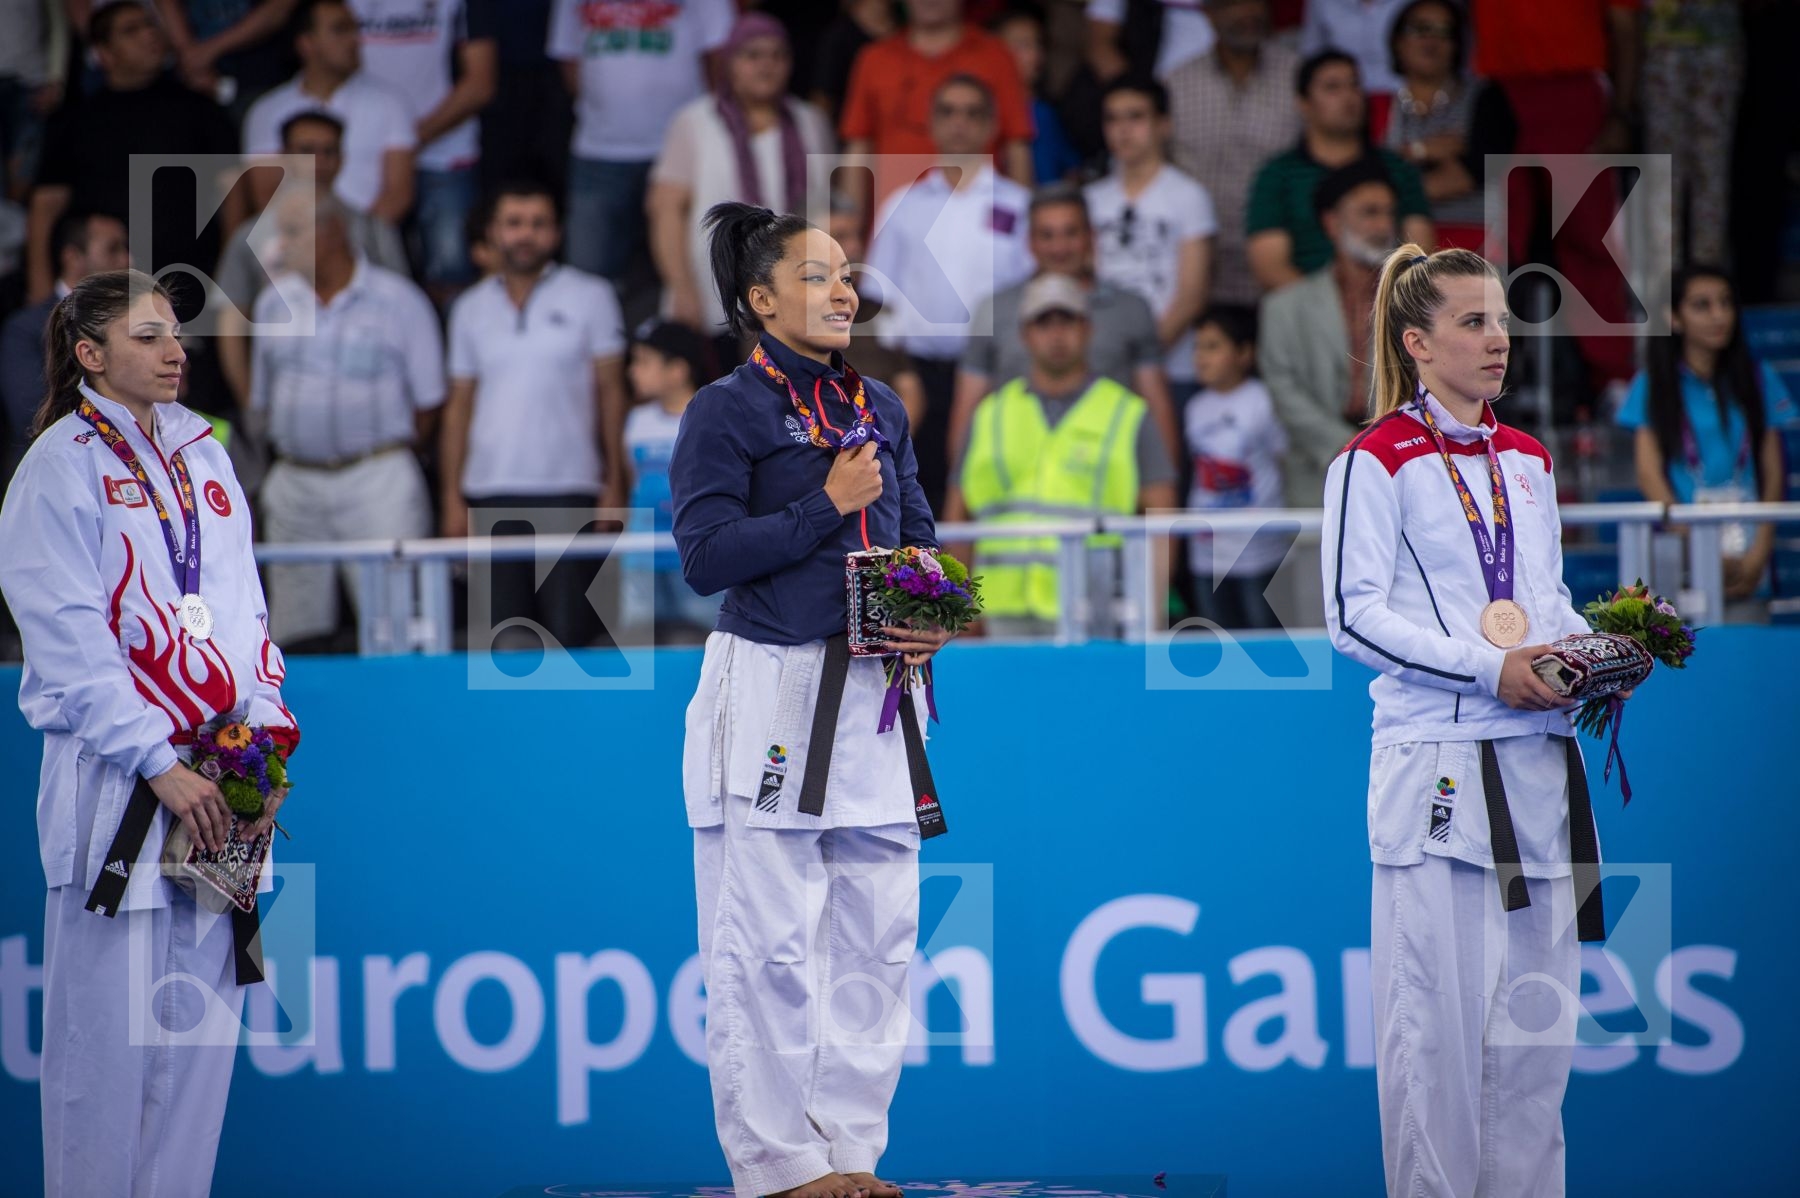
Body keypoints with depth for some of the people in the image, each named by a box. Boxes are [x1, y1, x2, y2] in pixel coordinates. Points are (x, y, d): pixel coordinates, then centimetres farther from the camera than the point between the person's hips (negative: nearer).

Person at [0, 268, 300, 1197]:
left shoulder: (204, 458, 16)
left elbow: (244, 609, 16)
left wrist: (265, 743, 2)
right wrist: (159, 766, -15)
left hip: (219, 790, 6)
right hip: (112, 780, -6)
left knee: (203, 1020, 4)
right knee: (108, 1028, -5)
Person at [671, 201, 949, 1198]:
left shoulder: (880, 409, 15)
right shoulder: (728, 410, -4)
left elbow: (920, 538, 21)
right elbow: (705, 555, -13)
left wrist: (933, 620, 0)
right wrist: (829, 505, -13)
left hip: (872, 697, 6)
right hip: (769, 693, -6)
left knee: (878, 930, 6)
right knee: (768, 939, -5)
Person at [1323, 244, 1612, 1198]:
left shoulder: (1527, 461, 16)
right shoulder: (1377, 461, -4)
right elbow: (1353, 615, -10)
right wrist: (1490, 668, -16)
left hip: (1537, 757, 6)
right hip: (1435, 758, -6)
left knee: (1537, 1006, 6)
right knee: (1438, 1010, -6)